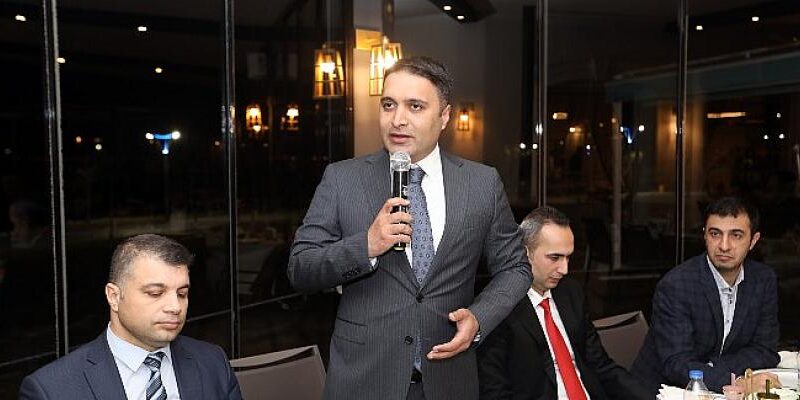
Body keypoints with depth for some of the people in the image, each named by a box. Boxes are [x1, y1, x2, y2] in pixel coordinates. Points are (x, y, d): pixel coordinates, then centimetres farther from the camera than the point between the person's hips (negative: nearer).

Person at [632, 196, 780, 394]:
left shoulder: (765, 280, 0)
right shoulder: (674, 285, -18)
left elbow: (765, 351, 1)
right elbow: (676, 365, -21)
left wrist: (712, 370, -15)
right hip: (661, 390, -5)